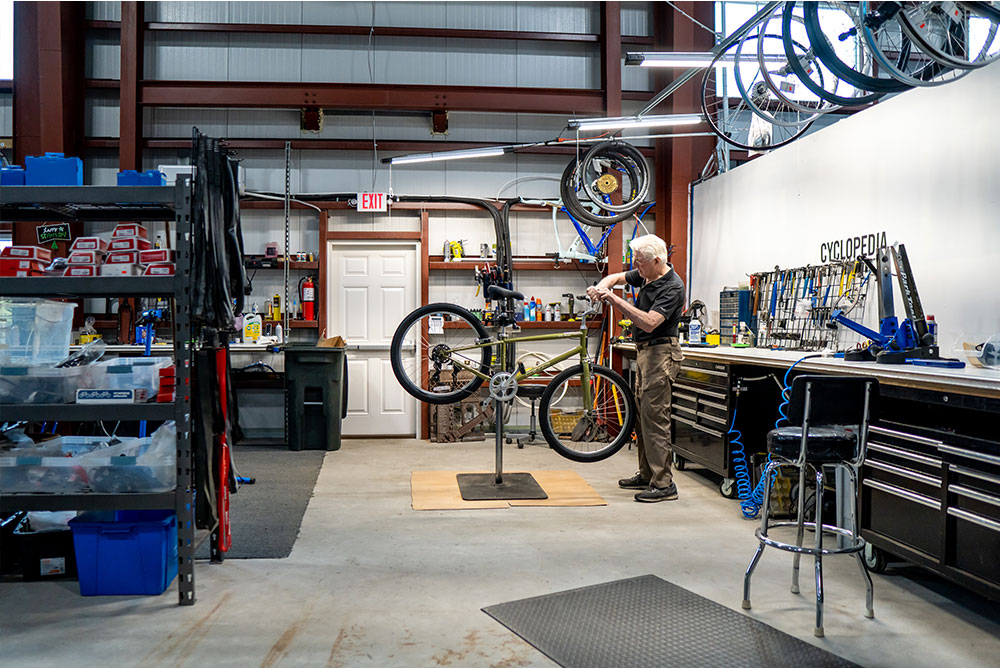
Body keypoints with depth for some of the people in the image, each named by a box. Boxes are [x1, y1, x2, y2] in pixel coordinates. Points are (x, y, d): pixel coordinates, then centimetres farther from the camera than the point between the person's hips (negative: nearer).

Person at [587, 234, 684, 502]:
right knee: (642, 414, 13)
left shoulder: (672, 286, -20)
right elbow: (616, 277, 22)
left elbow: (649, 322, -29)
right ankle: (647, 475, 23)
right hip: (644, 350, 10)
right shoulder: (646, 275, 7)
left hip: (661, 352, -10)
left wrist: (615, 300, -28)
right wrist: (600, 287, -1)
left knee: (655, 417, -10)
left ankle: (664, 484, -5)